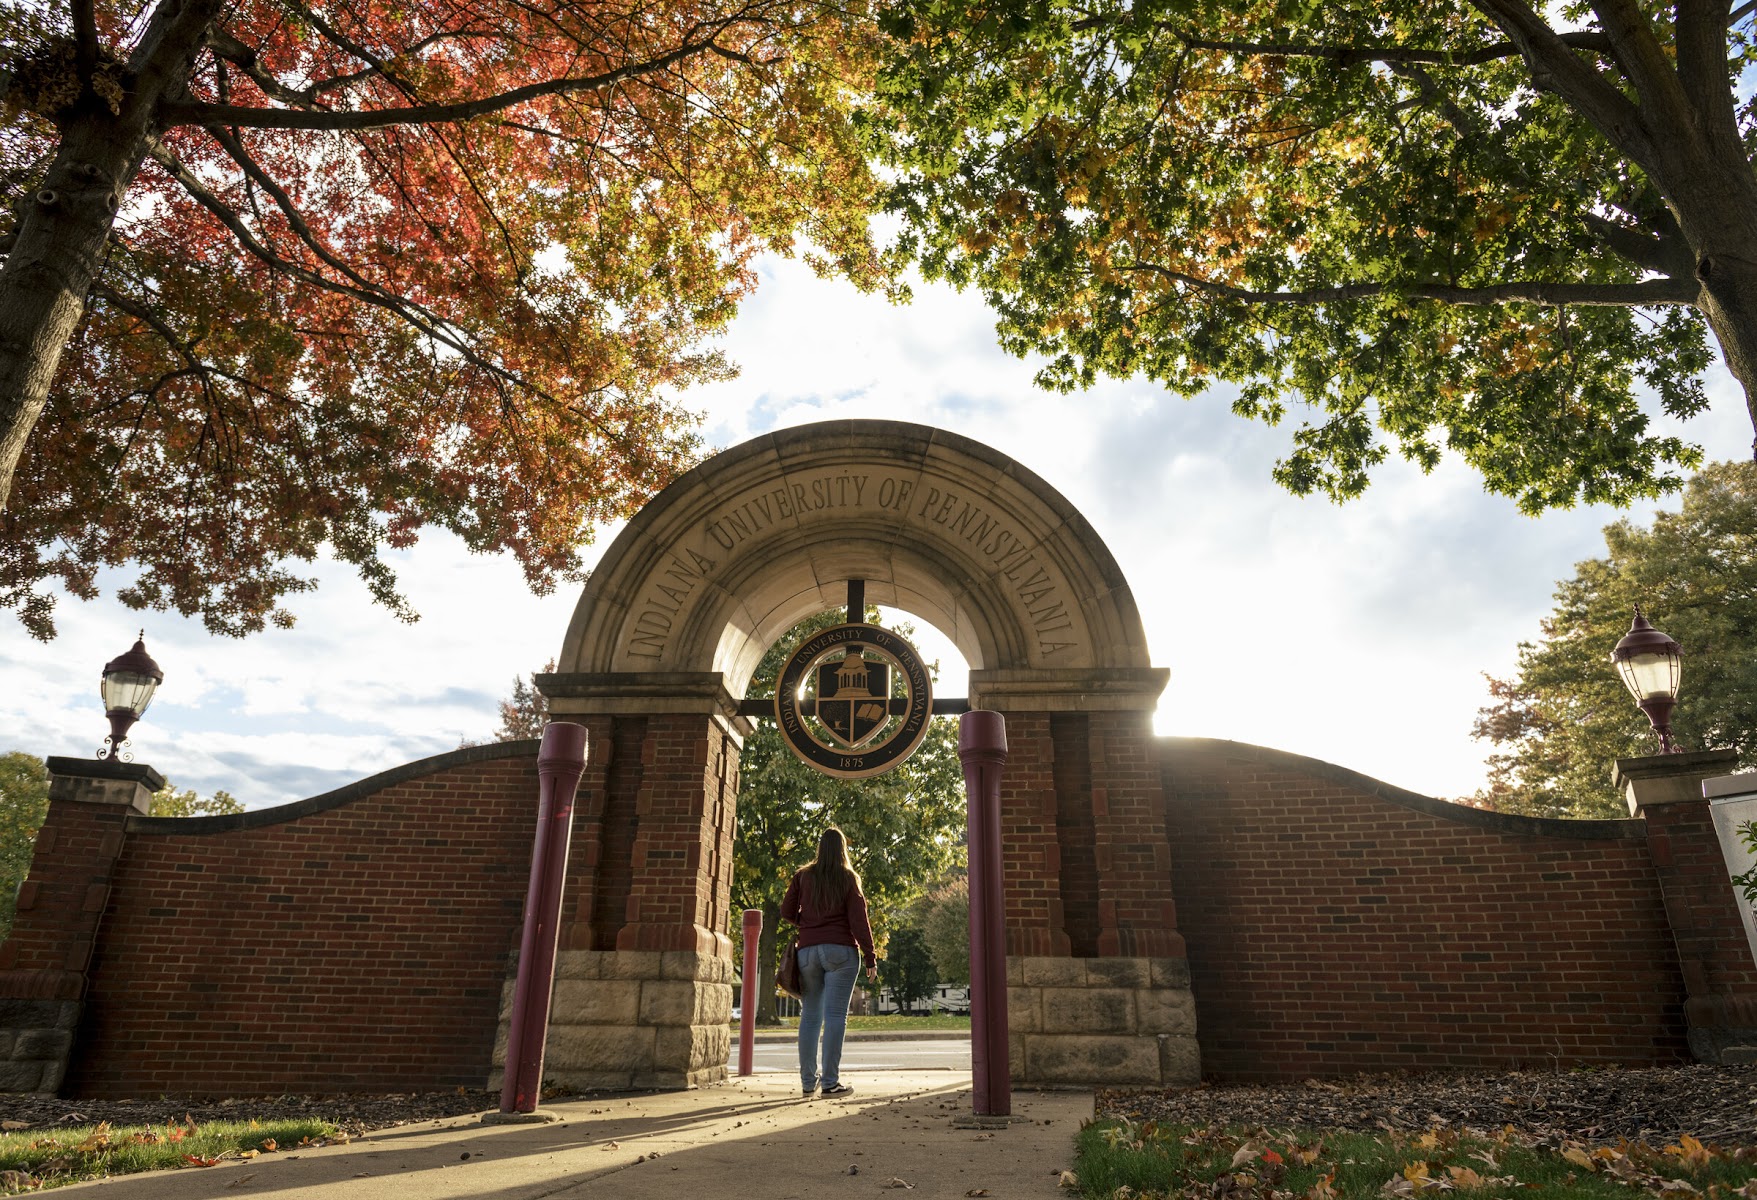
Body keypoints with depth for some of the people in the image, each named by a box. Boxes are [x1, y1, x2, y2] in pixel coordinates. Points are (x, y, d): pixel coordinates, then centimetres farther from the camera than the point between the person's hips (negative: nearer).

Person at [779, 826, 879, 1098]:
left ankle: (808, 1081, 11)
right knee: (835, 1015, -3)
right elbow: (859, 921, -4)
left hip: (808, 950, 3)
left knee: (810, 1016, 9)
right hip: (840, 950, -3)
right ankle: (830, 1082, -5)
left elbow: (787, 912, 6)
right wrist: (870, 958, -1)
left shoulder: (803, 876, 7)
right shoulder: (848, 878, 1)